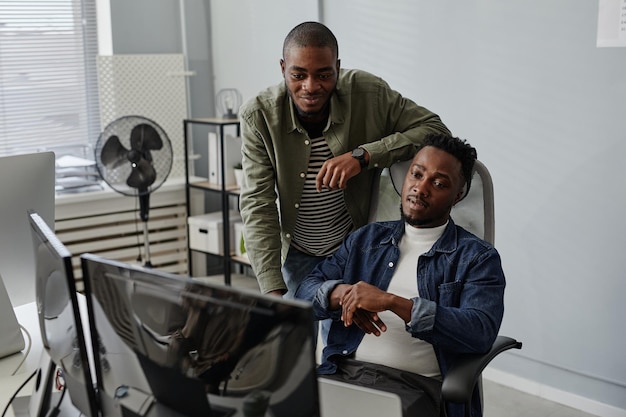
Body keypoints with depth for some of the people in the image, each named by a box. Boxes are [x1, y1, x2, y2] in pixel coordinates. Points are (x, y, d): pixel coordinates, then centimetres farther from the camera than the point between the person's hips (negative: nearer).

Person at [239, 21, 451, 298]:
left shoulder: (368, 94, -17)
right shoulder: (258, 116, -19)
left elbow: (436, 130, -18)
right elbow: (257, 205, -21)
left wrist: (363, 155, -32)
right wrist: (273, 292, -30)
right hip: (295, 255, 1)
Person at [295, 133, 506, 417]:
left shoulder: (478, 257, 5)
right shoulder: (366, 238, 20)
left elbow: (481, 332, -11)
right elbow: (305, 293, 16)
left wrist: (394, 303, -17)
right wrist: (342, 294, -9)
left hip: (416, 384, -3)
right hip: (343, 372, 4)